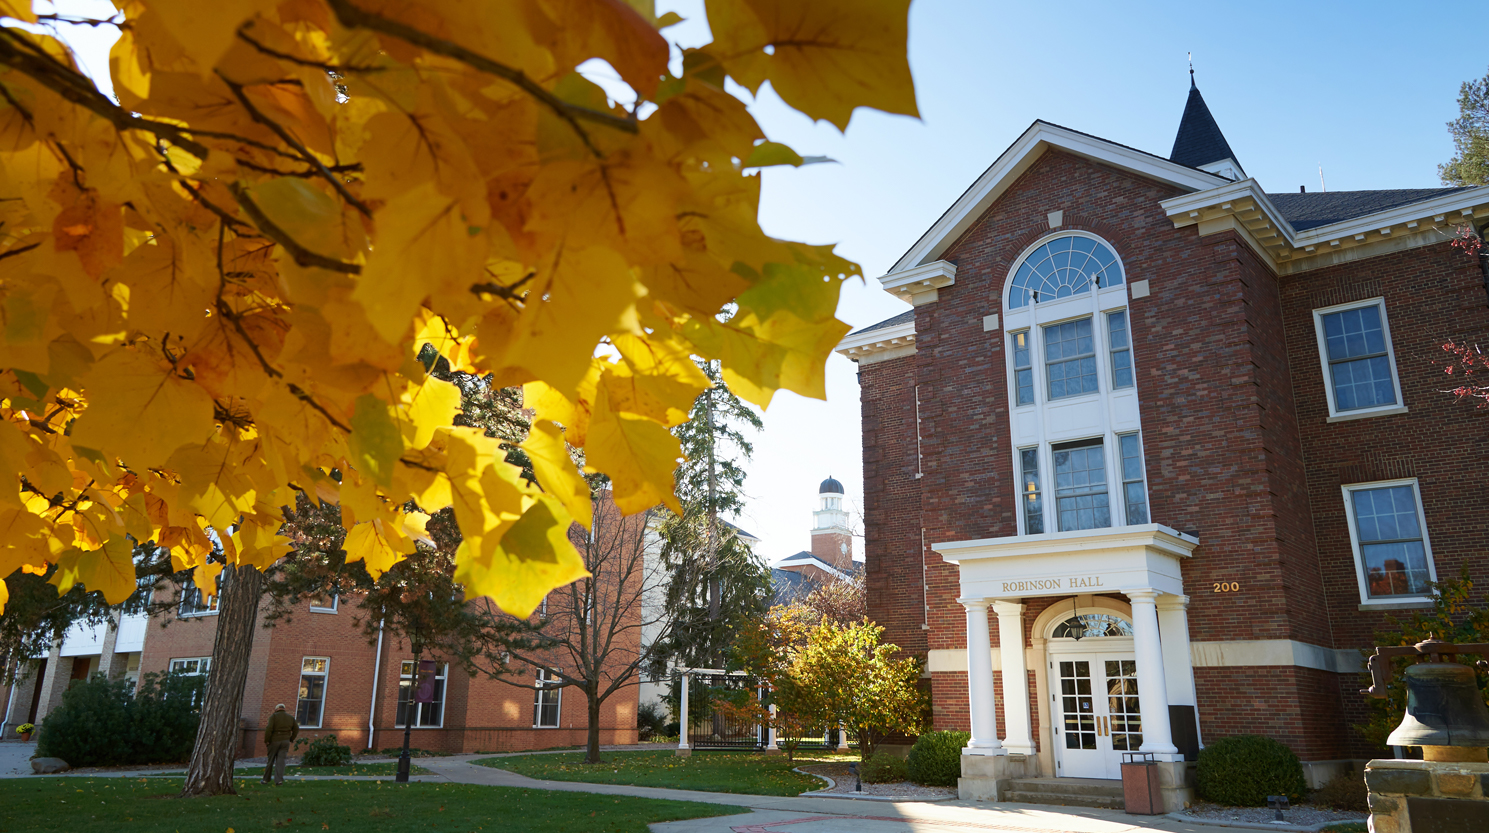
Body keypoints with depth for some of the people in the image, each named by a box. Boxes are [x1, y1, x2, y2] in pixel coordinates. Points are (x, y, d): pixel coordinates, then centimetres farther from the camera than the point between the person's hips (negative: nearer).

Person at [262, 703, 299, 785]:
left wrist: (266, 740, -9)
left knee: (270, 760, 10)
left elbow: (269, 728, -16)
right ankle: (279, 779, -12)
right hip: (285, 741, 3)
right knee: (281, 761, 1)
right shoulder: (290, 717, 10)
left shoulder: (273, 716, -4)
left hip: (274, 741, -3)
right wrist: (291, 739, 17)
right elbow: (296, 729, 9)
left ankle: (266, 779, 20)